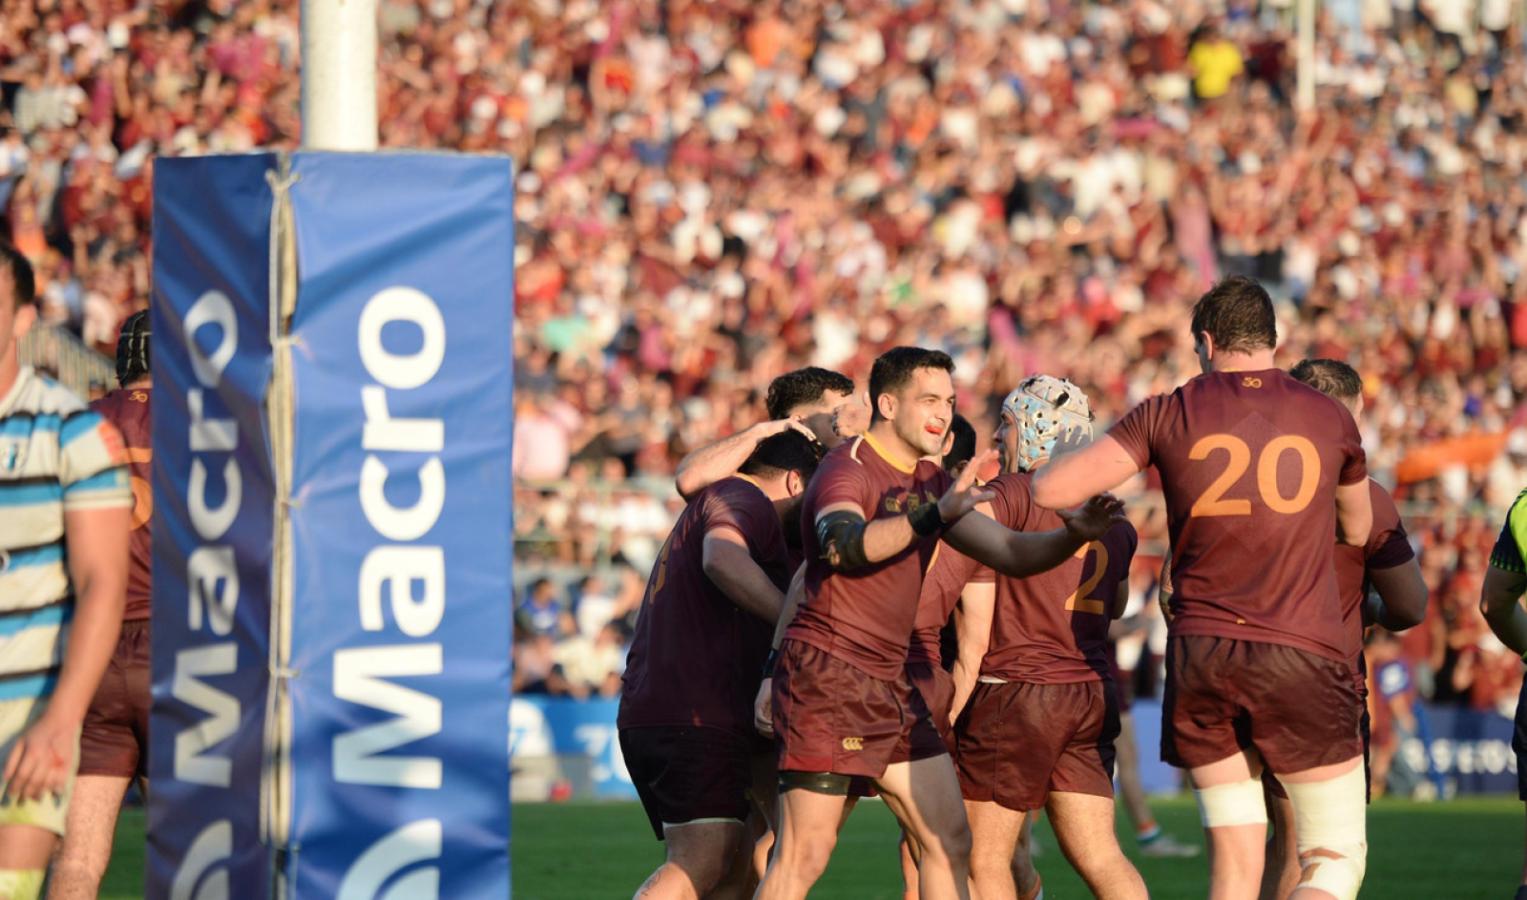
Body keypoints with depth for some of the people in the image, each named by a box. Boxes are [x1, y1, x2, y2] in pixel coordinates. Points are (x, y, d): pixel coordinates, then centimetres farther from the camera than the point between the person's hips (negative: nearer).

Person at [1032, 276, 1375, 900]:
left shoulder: (1169, 414, 4)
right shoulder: (1329, 418, 8)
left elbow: (1049, 489, 3)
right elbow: (1357, 530, 25)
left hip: (1198, 655, 2)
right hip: (1301, 657, -2)